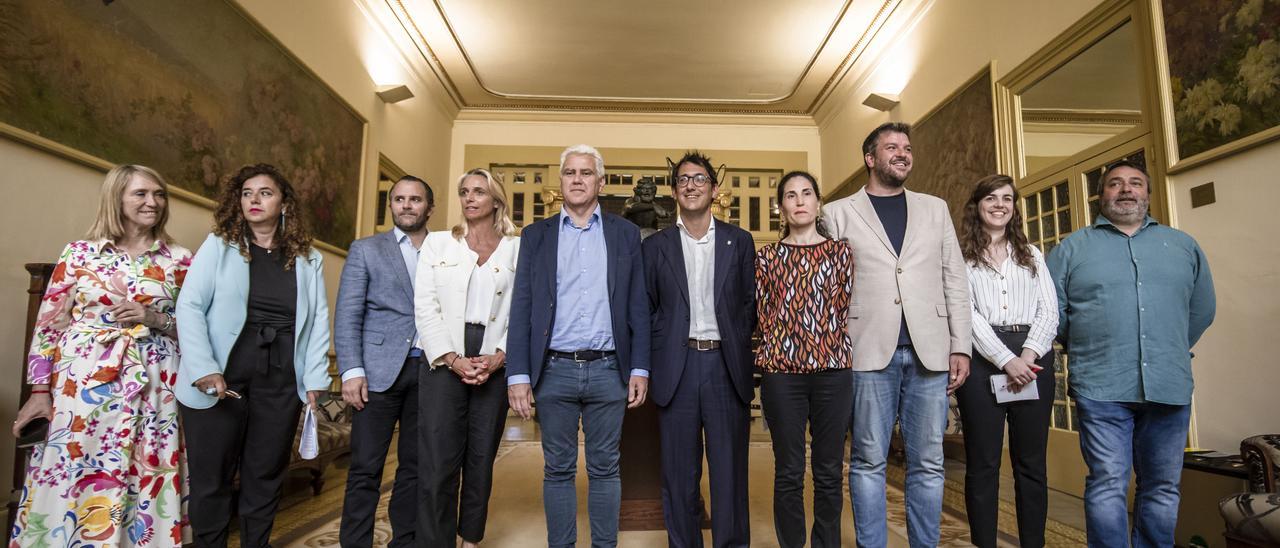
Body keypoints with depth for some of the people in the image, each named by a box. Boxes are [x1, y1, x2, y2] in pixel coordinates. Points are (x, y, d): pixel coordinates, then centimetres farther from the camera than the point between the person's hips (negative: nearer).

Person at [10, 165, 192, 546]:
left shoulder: (179, 259, 4)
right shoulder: (79, 252, 4)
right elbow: (48, 323, 4)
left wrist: (154, 318, -10)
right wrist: (40, 390, 0)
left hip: (151, 389, 0)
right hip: (82, 384, 0)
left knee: (145, 485, 4)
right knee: (67, 486, 4)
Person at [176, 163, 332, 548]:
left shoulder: (308, 259, 8)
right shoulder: (218, 245, 2)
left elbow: (318, 320, 6)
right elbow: (189, 307, -4)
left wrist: (315, 379, -1)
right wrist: (204, 370, -14)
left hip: (281, 385, 2)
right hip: (220, 382, -1)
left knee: (265, 476, 12)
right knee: (211, 478, 9)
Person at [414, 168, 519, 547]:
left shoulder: (517, 248, 7)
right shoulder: (437, 242, 10)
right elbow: (425, 307, 1)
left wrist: (498, 357, -11)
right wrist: (452, 359, -9)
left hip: (495, 365, 0)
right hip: (443, 362, 0)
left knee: (481, 460, 8)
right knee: (438, 463, -3)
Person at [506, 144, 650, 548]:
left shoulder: (626, 234, 8)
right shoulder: (536, 235, 7)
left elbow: (638, 307, 5)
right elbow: (522, 309, 2)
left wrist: (640, 368, -1)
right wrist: (518, 375, -5)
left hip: (609, 370, 0)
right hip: (554, 370, 0)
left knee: (604, 469, 10)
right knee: (558, 470, 10)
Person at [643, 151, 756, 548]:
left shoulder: (739, 241, 8)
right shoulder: (656, 246, 8)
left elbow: (750, 305, 8)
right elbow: (645, 310, 8)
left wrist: (740, 352, 0)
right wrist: (653, 362, 1)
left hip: (727, 366, 0)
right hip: (677, 367, 0)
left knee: (730, 471, 7)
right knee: (679, 474, 9)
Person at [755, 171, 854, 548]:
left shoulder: (841, 251, 10)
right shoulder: (767, 256, 8)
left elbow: (848, 308, 8)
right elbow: (764, 314, 8)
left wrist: (827, 345, 2)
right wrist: (778, 353, 1)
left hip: (834, 369, 1)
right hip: (782, 371, -1)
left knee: (829, 472, 8)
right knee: (789, 473, 5)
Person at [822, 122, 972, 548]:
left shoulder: (935, 209, 16)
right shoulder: (839, 213, 6)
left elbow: (954, 281, 13)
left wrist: (961, 346, 6)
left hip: (929, 351, 3)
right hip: (869, 351, -2)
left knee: (927, 462, 8)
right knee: (868, 461, 3)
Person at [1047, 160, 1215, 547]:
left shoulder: (1183, 245, 15)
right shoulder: (1072, 248, 6)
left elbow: (1202, 308, 19)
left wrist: (1171, 353, 17)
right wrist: (1085, 351, 7)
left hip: (1169, 388, 3)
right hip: (1101, 388, -3)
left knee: (1162, 488, 10)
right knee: (1108, 485, -1)